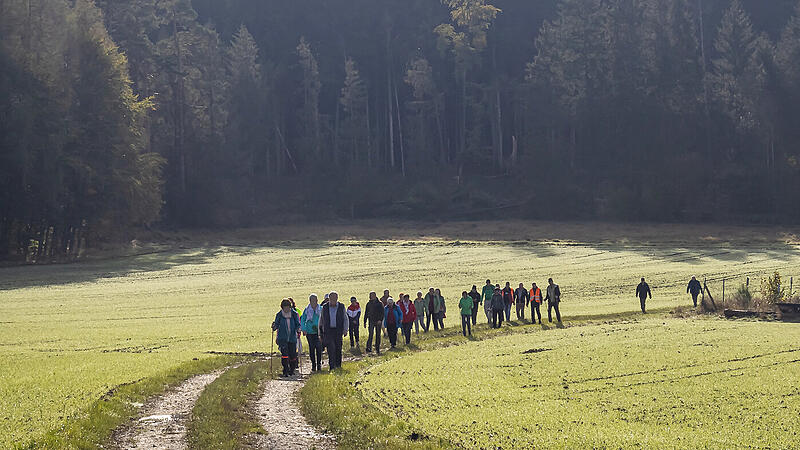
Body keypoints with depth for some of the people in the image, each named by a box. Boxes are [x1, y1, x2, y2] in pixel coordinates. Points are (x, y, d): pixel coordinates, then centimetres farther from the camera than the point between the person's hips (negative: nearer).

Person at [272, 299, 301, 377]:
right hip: (282, 338, -1)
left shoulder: (294, 314, 0)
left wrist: (298, 329, -17)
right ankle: (285, 371, -14)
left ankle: (292, 370, 26)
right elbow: (277, 324, 7)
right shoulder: (279, 315, 1)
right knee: (284, 353, -17)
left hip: (292, 337, 1)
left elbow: (298, 324, 4)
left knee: (293, 355, 5)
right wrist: (274, 327, -15)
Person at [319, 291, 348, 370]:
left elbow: (346, 319, 6)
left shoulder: (341, 307, 5)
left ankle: (338, 365, 20)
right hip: (328, 331, -1)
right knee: (331, 348, -13)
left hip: (338, 331, 1)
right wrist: (320, 332, 12)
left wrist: (345, 330, -6)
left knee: (338, 349, 5)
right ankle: (332, 366, -14)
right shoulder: (325, 307, 7)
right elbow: (321, 320, 14)